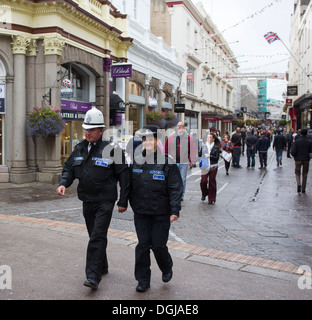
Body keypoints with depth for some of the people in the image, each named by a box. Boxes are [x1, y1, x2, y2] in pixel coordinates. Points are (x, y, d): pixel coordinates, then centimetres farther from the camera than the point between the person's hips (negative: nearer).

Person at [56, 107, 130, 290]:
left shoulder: (111, 149, -11)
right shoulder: (80, 149, 7)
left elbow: (124, 175, -9)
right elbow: (69, 168, 16)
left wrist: (123, 201, -9)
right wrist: (64, 184, -6)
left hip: (105, 201, -6)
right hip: (87, 201, 7)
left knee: (97, 238, -11)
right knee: (95, 236, 18)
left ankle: (94, 276, -8)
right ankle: (102, 267, 35)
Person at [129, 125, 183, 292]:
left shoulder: (167, 162, -8)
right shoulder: (136, 162, 5)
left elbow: (175, 189, -10)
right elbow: (130, 186, 13)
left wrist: (175, 210, -17)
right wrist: (133, 205, 14)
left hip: (161, 213, -3)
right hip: (141, 212, 3)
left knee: (158, 245, 4)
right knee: (142, 245, 6)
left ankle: (166, 268, 35)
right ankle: (143, 280, 21)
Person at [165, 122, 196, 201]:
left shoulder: (188, 138, 2)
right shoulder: (171, 138, 6)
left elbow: (193, 149, 4)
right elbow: (166, 149, 9)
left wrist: (191, 161, 3)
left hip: (184, 162, -1)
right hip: (173, 162, 1)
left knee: (183, 180, 3)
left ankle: (181, 196, 14)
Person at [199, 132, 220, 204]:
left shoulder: (216, 147, 0)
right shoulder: (204, 146, 6)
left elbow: (217, 158, -6)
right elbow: (199, 155, 3)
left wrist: (209, 156, -18)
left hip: (213, 167, -1)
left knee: (212, 182, 3)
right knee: (203, 181, -7)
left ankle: (211, 199, 14)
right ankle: (204, 194, 21)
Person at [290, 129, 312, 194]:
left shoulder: (296, 141, -7)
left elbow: (292, 152, -12)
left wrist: (295, 156, 6)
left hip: (298, 159, -1)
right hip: (306, 160, 1)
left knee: (297, 173, 11)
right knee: (304, 175, 11)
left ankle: (298, 184, -17)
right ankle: (303, 189, 14)